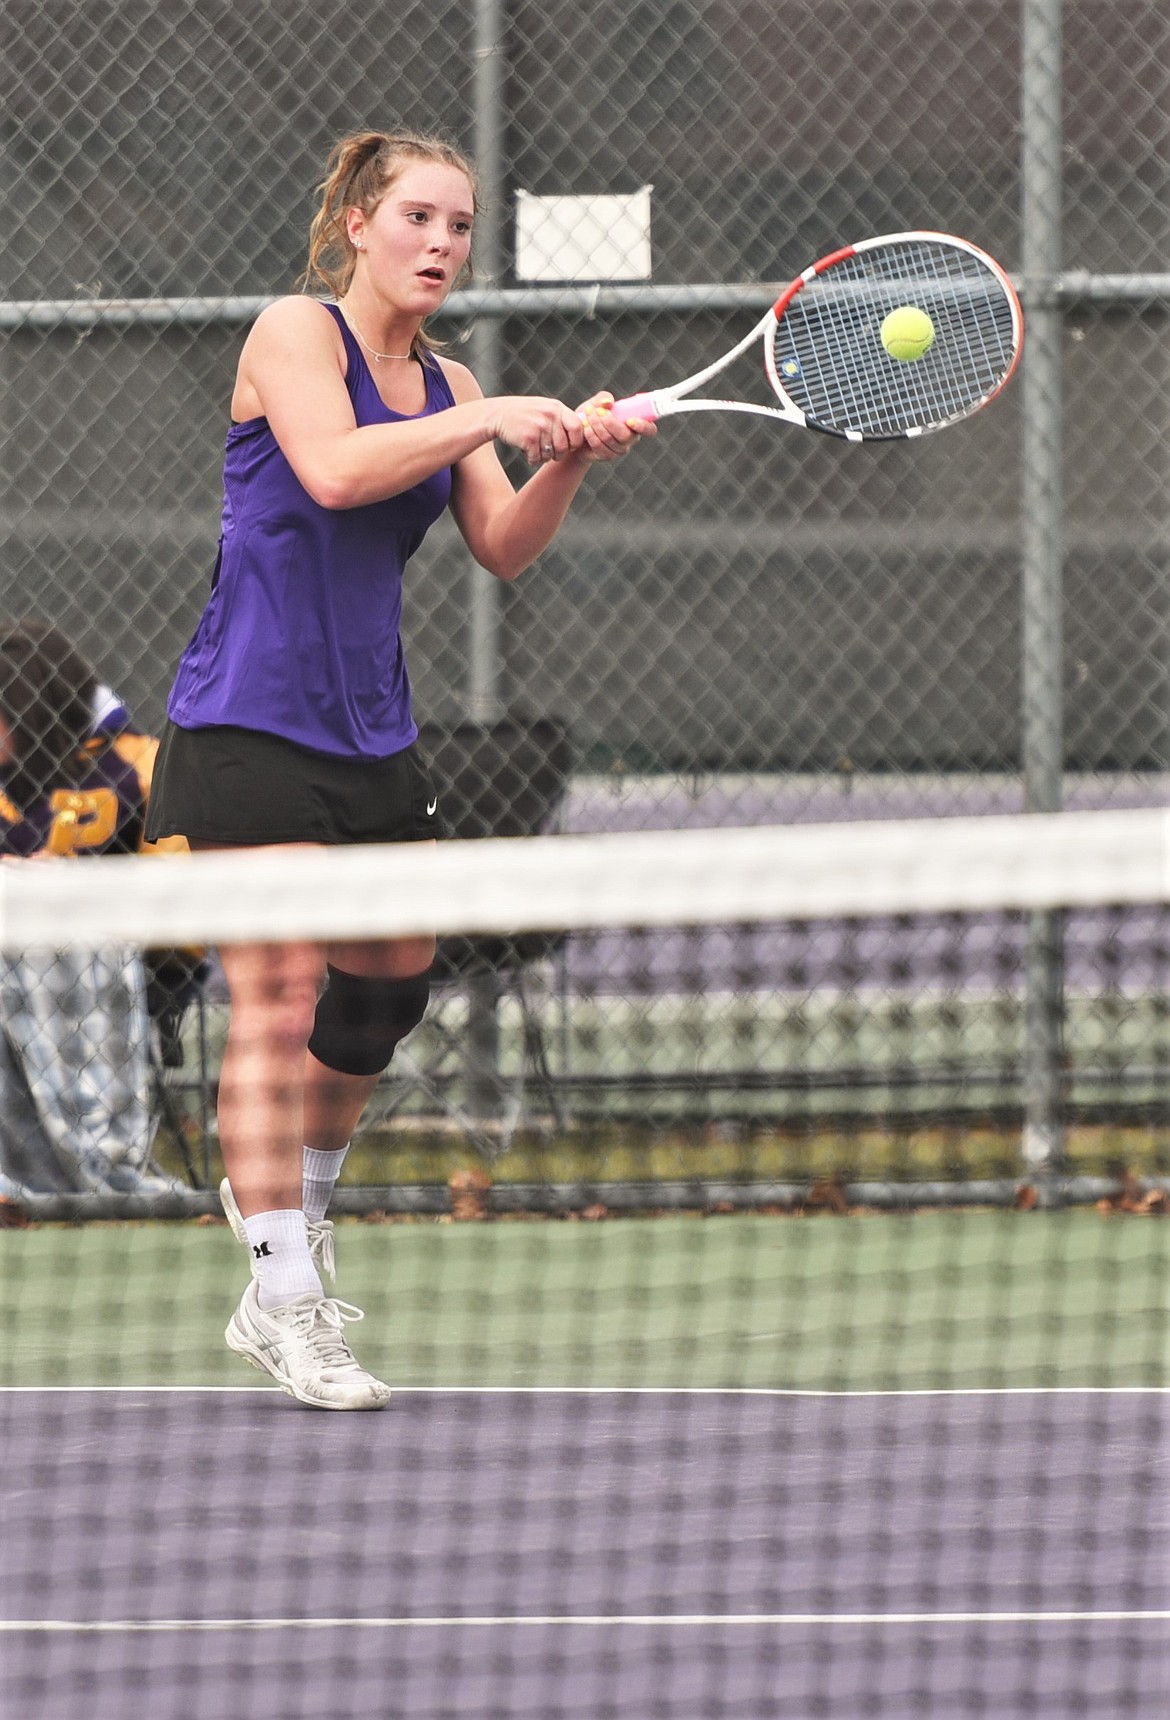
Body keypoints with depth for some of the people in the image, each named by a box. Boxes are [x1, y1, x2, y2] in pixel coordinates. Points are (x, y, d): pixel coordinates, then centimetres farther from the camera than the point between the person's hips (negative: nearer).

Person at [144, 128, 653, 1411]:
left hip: (371, 732, 8)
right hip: (250, 720, -8)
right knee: (279, 992, -13)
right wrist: (487, 422, -26)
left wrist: (567, 460, -14)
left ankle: (290, 1192, 42)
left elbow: (504, 548, 3)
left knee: (391, 986, 17)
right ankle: (282, 1302, -13)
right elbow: (332, 468, -25)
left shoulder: (445, 386, 12)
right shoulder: (294, 334, -8)